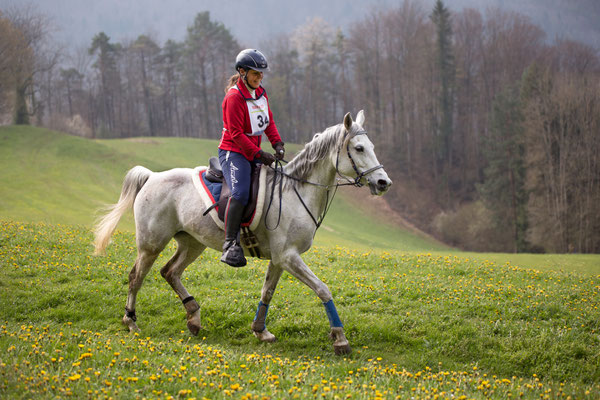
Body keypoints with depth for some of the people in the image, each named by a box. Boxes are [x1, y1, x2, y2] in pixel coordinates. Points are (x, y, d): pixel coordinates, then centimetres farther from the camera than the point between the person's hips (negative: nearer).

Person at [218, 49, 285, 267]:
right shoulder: (234, 97, -15)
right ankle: (231, 244, -30)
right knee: (241, 193, -29)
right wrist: (259, 154, -23)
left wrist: (277, 143, -1)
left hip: (253, 153, 9)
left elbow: (269, 122, 18)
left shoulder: (260, 93, 11)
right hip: (233, 152, -9)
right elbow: (236, 134, -19)